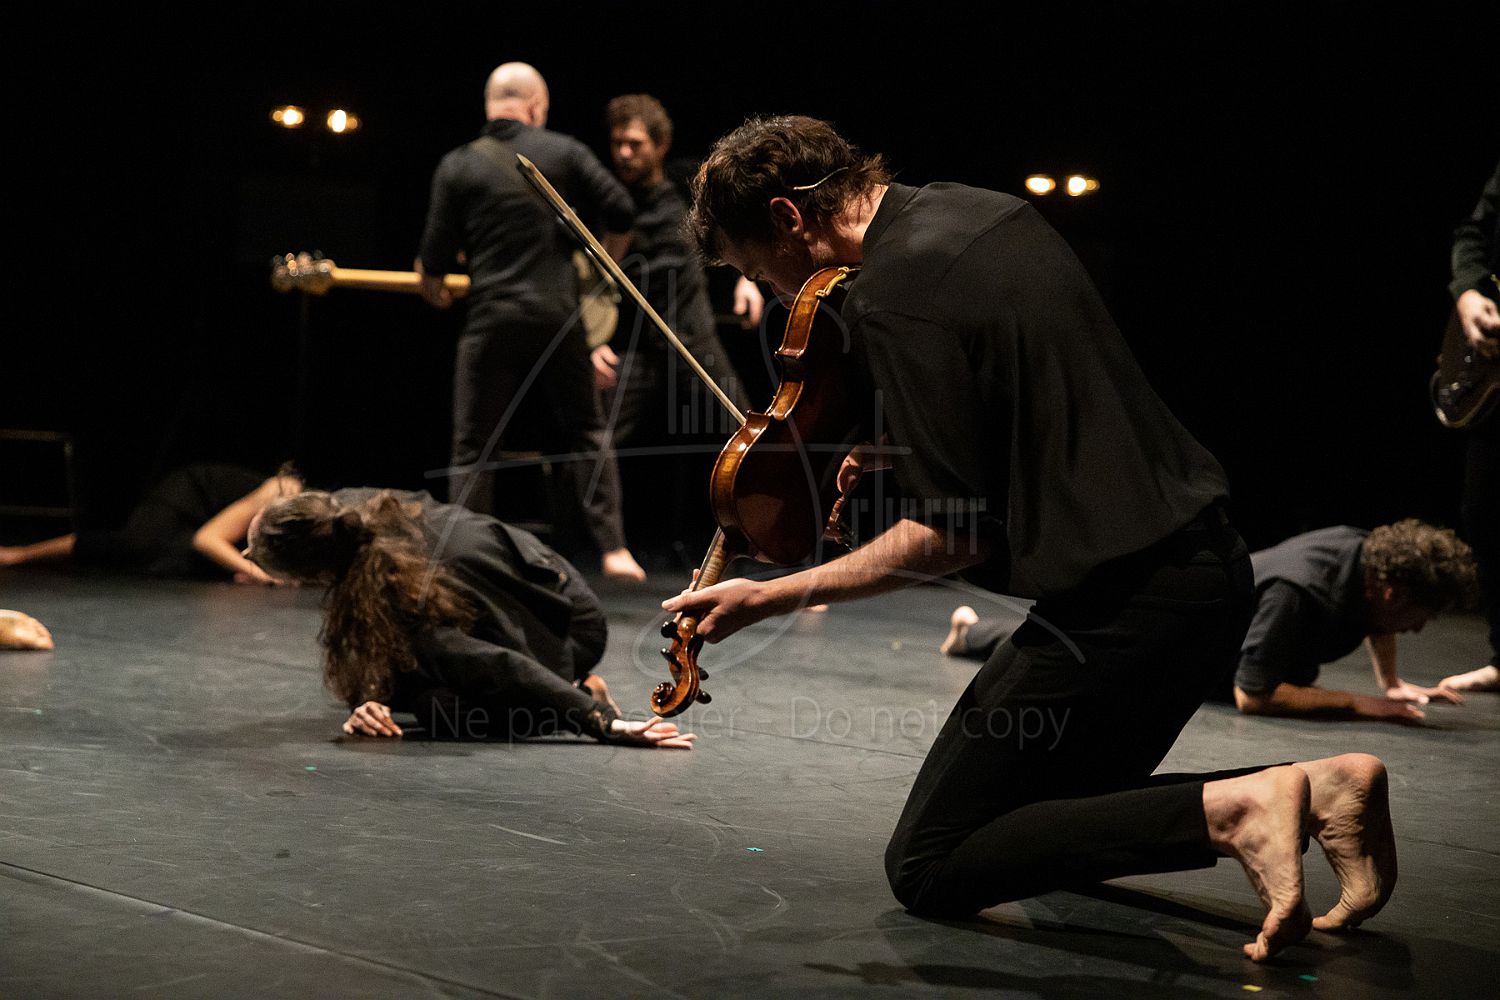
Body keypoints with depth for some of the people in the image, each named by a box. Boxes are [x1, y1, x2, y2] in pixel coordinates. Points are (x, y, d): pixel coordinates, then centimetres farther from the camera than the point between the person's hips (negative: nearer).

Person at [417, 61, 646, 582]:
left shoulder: (457, 166, 0)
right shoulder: (564, 152, 2)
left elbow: (435, 256, 0)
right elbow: (621, 211, -1)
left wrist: (432, 289, 22)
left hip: (493, 323, -1)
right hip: (559, 319, 1)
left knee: (474, 450, 6)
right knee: (584, 436, 13)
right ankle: (612, 548, 5)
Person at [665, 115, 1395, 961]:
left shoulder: (893, 297, -17)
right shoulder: (984, 209, 12)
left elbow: (955, 535, -18)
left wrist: (773, 597, -11)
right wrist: (899, 445, 18)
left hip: (1121, 598, -9)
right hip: (1207, 565, 9)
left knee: (928, 866, 0)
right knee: (1056, 813, 24)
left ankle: (1228, 809, -13)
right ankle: (1314, 792, 7)